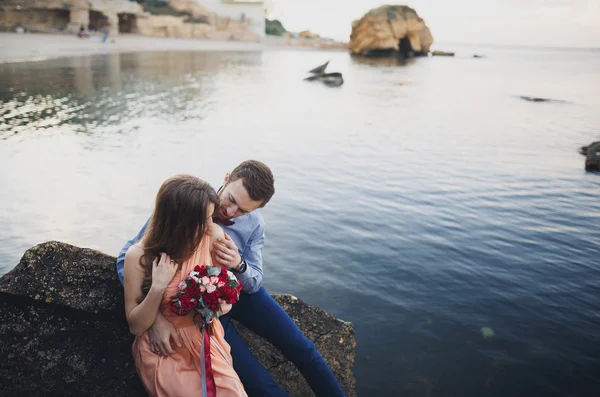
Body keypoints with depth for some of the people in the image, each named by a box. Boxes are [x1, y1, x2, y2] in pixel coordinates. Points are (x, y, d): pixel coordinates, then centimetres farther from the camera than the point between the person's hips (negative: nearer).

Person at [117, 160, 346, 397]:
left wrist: (239, 265, -28)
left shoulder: (254, 223, -11)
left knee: (302, 349, 1)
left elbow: (254, 283, -3)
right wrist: (154, 316, -32)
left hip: (240, 292, 3)